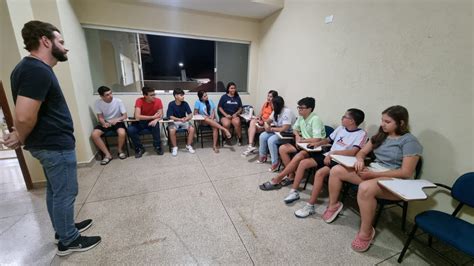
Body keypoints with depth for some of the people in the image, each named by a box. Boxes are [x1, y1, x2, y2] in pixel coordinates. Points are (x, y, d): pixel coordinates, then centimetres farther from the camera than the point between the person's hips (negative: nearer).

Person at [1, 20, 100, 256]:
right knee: (65, 193, 4)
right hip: (56, 144, -10)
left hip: (48, 143, 10)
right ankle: (68, 241, 21)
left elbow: (25, 115, 16)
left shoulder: (31, 67, 12)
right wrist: (21, 139, -7)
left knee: (55, 190, 20)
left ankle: (63, 229, 37)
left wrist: (20, 136, 5)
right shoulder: (38, 70, -21)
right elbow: (25, 116, -26)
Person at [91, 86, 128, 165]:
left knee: (122, 133, -34)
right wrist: (104, 123, -24)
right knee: (94, 134, -23)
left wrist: (116, 120, -29)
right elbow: (100, 117, -2)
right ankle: (107, 154, -10)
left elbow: (125, 116, -11)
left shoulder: (118, 101, -15)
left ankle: (120, 150, -3)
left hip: (117, 122, -2)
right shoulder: (98, 103, -9)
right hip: (105, 123, 3)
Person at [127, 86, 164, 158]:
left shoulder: (158, 100, -13)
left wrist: (155, 120, -35)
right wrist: (153, 116, -27)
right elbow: (137, 117, -28)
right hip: (140, 122, 0)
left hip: (152, 121, 0)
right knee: (130, 130, -26)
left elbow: (160, 115, -12)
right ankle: (140, 148, -2)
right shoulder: (139, 101, -19)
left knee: (155, 125, -33)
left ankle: (158, 147, -13)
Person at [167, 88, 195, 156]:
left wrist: (186, 118, -29)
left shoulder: (185, 103, -5)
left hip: (184, 121, 2)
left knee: (192, 129, -25)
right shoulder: (171, 104, -12)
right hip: (174, 121, -2)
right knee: (172, 130, -33)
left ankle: (188, 145, -5)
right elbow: (170, 116, -15)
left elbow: (190, 114, -7)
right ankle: (174, 147, -10)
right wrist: (180, 119, -29)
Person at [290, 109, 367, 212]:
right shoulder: (340, 128, 12)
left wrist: (333, 153, -27)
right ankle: (294, 192, 2)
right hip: (328, 156, 7)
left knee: (320, 173, -32)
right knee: (303, 163, -8)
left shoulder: (361, 134, -8)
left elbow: (353, 152, -23)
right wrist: (318, 143, 7)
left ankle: (310, 206, -19)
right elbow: (329, 139, 25)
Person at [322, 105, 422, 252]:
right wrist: (360, 160, -11)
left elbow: (406, 173, -17)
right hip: (372, 172, 7)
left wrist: (373, 174, -22)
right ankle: (333, 205, 9)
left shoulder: (409, 141, -10)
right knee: (336, 170, -10)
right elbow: (362, 152, 14)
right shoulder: (380, 136, 10)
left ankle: (366, 233, -17)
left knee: (365, 188, -40)